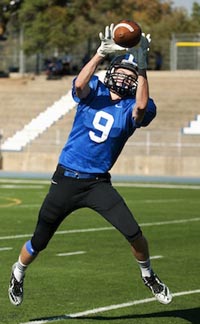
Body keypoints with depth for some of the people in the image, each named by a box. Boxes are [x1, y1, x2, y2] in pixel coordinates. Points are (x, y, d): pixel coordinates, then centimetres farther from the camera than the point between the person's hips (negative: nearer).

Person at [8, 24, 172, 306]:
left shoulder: (131, 108, -3)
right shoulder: (93, 91, -1)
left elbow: (142, 106, -27)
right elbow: (79, 84, -24)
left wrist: (142, 65, -29)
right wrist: (101, 53, -32)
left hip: (98, 184, 0)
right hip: (66, 180, 0)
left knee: (134, 233, -13)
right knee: (39, 243, 10)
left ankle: (148, 275, 15)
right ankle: (18, 273, 39)